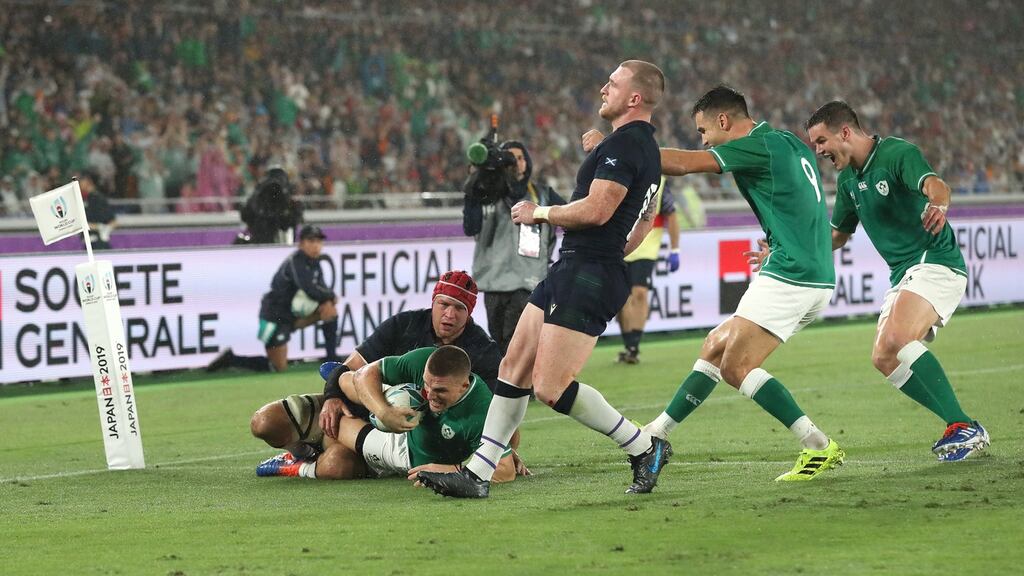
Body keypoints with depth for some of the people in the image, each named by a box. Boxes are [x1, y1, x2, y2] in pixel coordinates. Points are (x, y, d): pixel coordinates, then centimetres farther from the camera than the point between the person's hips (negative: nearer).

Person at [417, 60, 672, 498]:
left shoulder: (625, 143, -15)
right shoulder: (647, 149, 17)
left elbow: (596, 211, -23)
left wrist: (540, 212, -8)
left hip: (588, 275, -11)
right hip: (572, 270, 11)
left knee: (551, 388, -14)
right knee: (513, 369, 9)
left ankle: (645, 448, -1)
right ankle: (477, 473, 11)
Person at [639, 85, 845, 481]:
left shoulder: (759, 146, -11)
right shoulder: (789, 144, 17)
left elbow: (683, 164, -18)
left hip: (791, 278, -10)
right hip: (814, 277, 10)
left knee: (736, 367, -10)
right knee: (715, 345, 15)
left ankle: (820, 448, -12)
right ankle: (657, 434, 21)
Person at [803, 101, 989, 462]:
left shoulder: (898, 153, -13)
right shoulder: (848, 179, 14)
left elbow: (934, 184, -33)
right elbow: (837, 234, 28)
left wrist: (938, 204, -57)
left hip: (935, 262, -9)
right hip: (903, 274, 9)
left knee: (895, 340, -29)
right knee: (883, 359, -2)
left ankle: (964, 428, -26)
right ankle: (961, 430, 2)